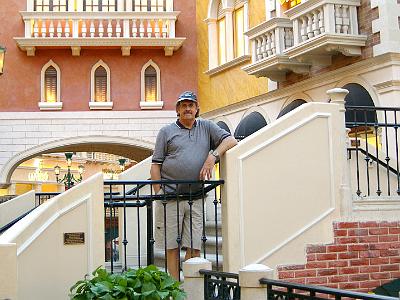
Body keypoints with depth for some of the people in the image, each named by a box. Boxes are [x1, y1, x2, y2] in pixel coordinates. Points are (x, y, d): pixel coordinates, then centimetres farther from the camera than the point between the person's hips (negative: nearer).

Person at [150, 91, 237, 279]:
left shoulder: (206, 127, 16)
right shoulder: (166, 131, 11)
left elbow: (231, 140, 6)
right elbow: (155, 166, 6)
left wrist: (212, 157, -9)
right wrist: (159, 193, -4)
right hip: (170, 197, -1)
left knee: (194, 247, -1)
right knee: (172, 247, 0)